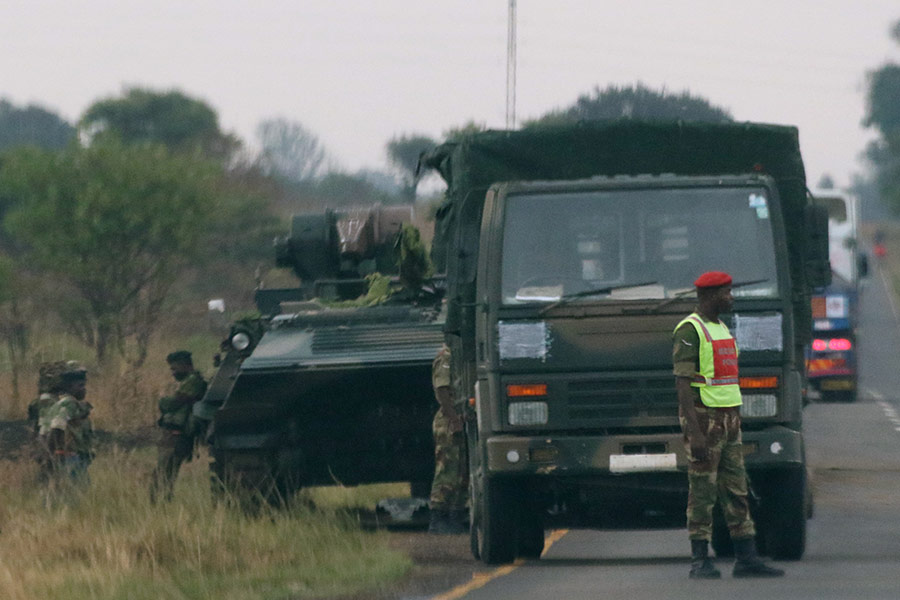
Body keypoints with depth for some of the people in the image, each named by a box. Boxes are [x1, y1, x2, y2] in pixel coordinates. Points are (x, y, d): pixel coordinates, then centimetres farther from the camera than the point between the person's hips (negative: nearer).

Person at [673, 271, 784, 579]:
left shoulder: (721, 329, 18)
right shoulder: (690, 331, -11)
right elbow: (683, 383, -16)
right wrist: (694, 432, -23)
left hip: (728, 418, 9)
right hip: (703, 418, -9)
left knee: (736, 490, 6)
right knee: (702, 492, -6)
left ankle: (747, 559, 7)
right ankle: (700, 562, -2)